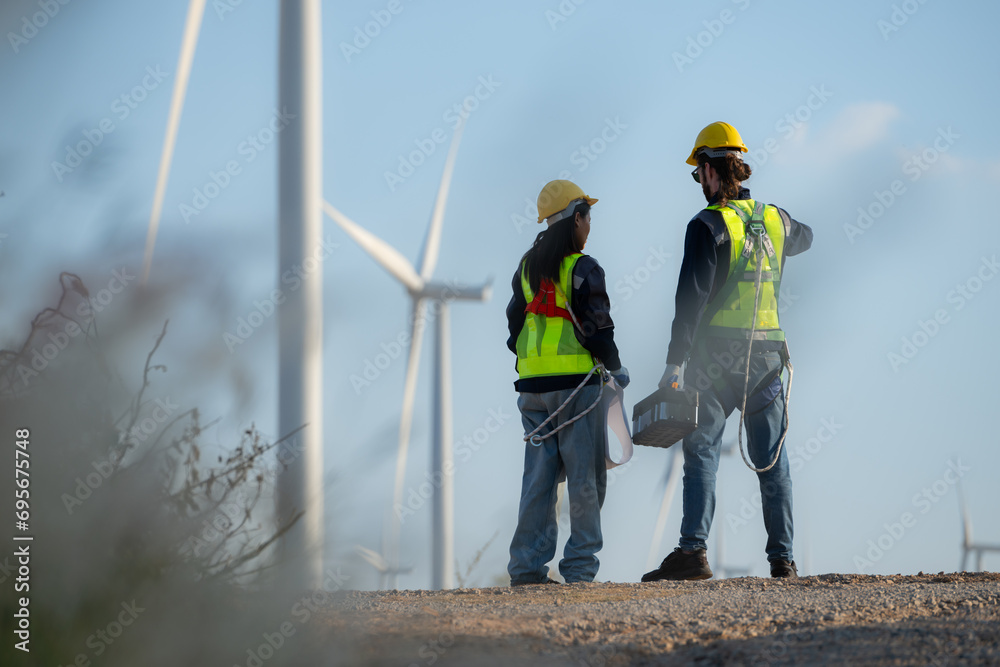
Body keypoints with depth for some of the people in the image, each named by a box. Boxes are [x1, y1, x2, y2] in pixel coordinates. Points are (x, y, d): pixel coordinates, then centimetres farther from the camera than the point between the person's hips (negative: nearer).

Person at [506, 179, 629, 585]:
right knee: (584, 476, -1)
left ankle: (527, 566, 5)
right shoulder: (583, 269, -8)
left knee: (539, 474, 8)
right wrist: (615, 369, 3)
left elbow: (515, 321, 16)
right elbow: (595, 327, -11)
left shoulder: (528, 267, 12)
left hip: (532, 383, 6)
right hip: (577, 381, -6)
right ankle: (580, 565, -2)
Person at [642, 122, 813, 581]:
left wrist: (674, 362, -15)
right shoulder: (773, 219, 10)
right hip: (767, 353, 5)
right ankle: (782, 558, 6)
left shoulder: (709, 225, -9)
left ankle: (692, 551, -16)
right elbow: (803, 238, 35)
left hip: (718, 354, -5)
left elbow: (691, 297, -15)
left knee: (701, 452, -5)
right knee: (772, 459, 8)